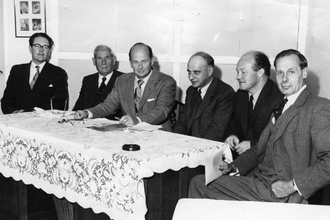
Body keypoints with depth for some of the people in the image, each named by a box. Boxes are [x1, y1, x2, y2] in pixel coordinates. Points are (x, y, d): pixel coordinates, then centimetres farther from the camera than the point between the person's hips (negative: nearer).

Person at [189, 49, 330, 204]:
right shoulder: (280, 107, 19)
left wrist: (292, 185, -21)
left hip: (283, 196, -8)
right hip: (257, 179, 8)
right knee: (198, 182, 0)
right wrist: (233, 167, 5)